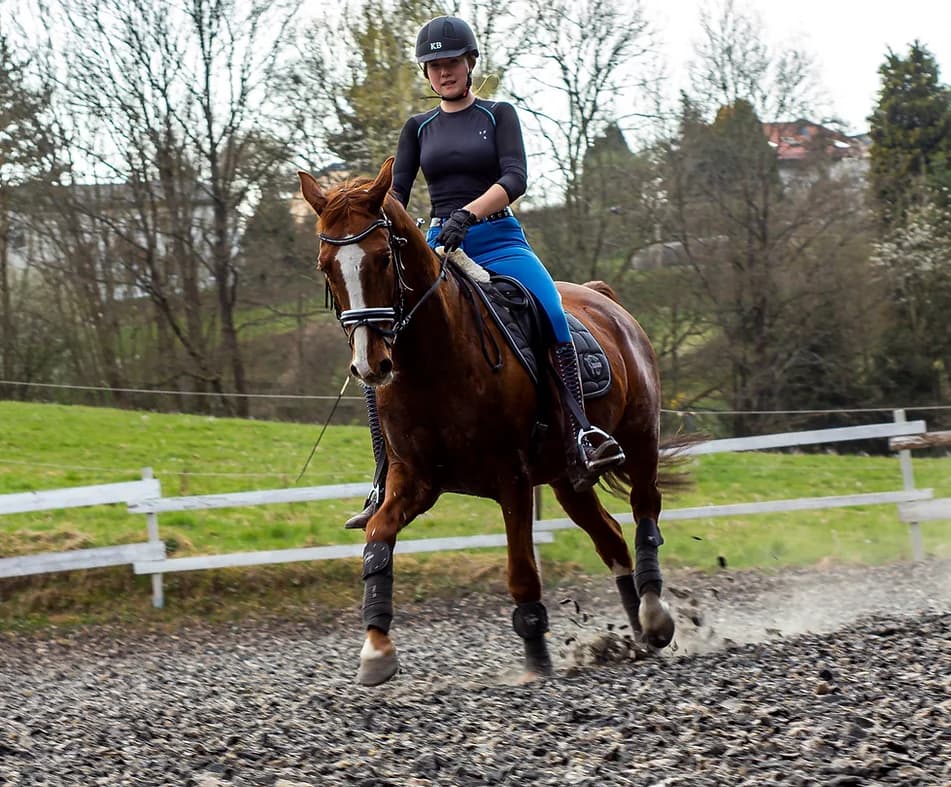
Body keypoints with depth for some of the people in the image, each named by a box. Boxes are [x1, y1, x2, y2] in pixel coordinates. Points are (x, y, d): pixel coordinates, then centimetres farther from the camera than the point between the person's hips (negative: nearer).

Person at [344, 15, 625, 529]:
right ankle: (385, 481, -9)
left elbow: (514, 179, -8)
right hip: (437, 248, 3)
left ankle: (580, 438, -37)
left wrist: (468, 213, -26)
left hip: (498, 241, -3)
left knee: (552, 313, -33)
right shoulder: (419, 129, 16)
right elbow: (396, 192, 8)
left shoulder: (498, 115, 7)